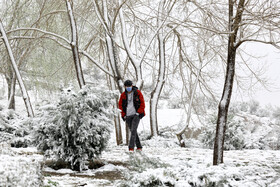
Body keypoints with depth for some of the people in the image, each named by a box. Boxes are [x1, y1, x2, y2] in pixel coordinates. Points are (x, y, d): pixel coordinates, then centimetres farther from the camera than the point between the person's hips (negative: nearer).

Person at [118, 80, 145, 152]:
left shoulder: (137, 93, 0)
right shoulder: (123, 95, 7)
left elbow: (142, 103, 2)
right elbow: (120, 105, 14)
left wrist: (139, 112, -7)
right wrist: (123, 115, 6)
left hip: (136, 114, -4)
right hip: (128, 116, 4)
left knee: (133, 130, -16)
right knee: (133, 131, 7)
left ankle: (131, 147, -20)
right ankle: (139, 147, 17)